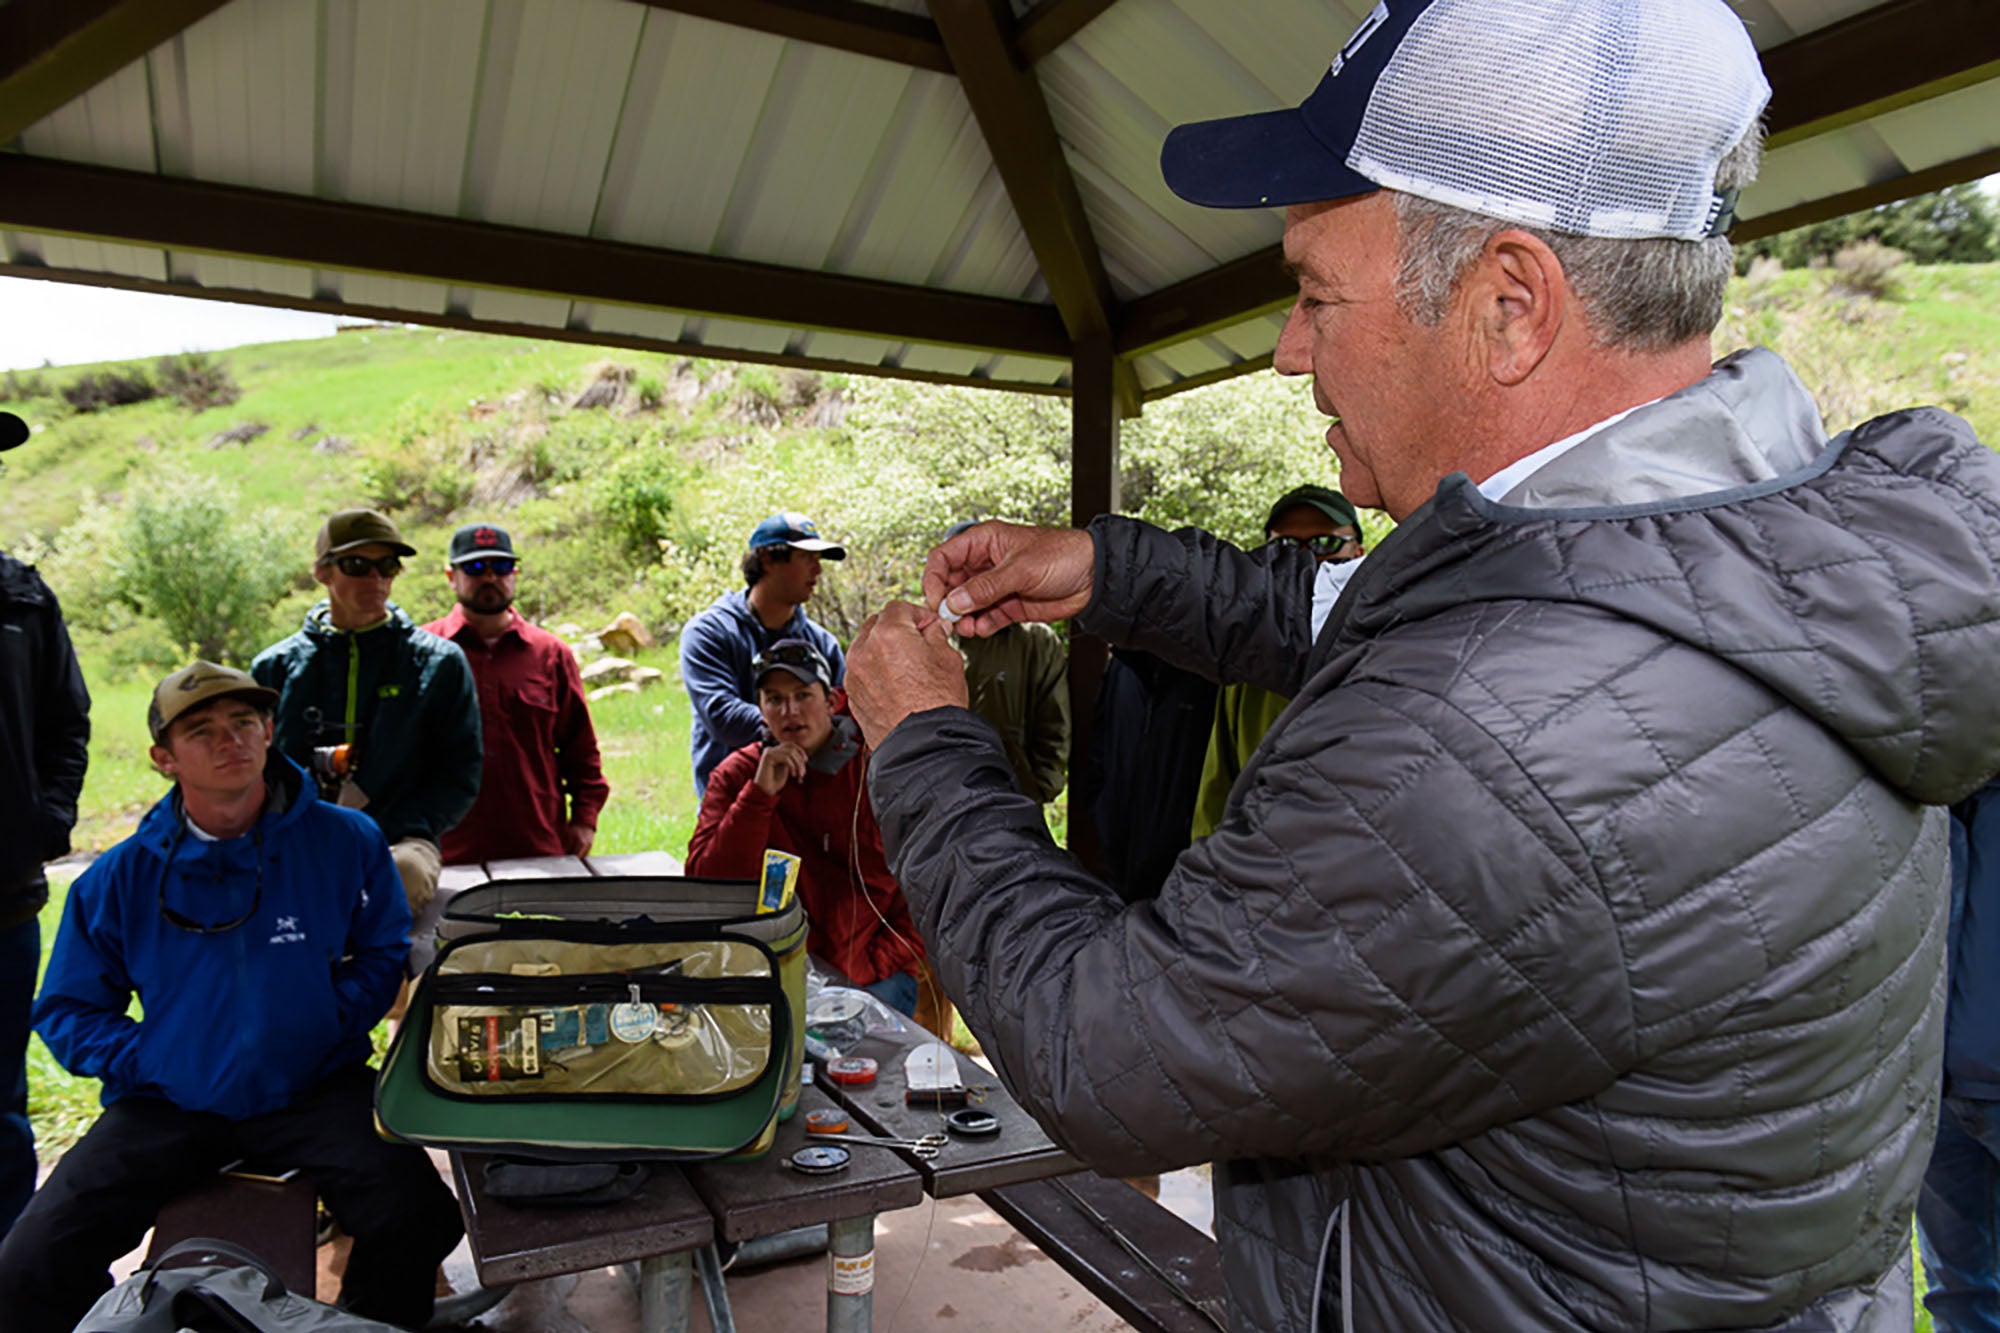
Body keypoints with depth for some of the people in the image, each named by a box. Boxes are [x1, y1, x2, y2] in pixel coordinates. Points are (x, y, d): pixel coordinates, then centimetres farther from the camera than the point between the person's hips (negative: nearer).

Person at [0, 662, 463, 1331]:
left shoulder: (346, 841, -4)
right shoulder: (120, 877, 0)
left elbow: (385, 951, 6)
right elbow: (67, 1009, 9)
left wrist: (329, 1021, -8)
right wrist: (146, 1059, -7)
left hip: (316, 1093, -2)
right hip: (168, 1104, 2)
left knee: (415, 1223, -24)